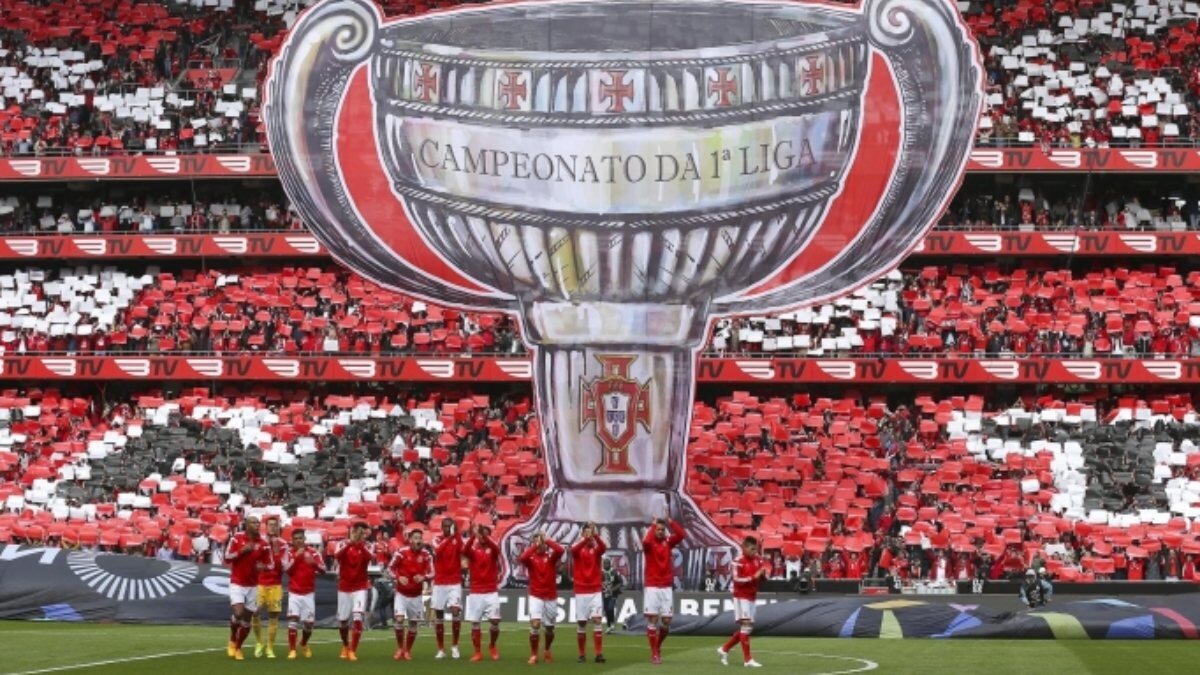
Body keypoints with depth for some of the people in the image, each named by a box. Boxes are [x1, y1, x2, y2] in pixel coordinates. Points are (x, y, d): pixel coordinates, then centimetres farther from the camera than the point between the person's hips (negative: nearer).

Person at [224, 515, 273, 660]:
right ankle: (232, 641, 6)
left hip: (253, 585, 3)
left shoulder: (263, 543, -2)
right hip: (237, 583, -3)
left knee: (247, 619, 4)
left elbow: (270, 564, 4)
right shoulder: (236, 538, -7)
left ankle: (238, 648, 22)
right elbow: (227, 558, -6)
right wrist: (242, 551, -20)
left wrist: (263, 566, -19)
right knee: (238, 613, -20)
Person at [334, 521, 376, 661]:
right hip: (344, 587, 1)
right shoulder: (343, 544, -2)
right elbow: (337, 555, -24)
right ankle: (345, 646, 37)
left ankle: (353, 651, -12)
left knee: (358, 618, -16)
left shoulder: (368, 546, -2)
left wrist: (361, 543, -32)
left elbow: (370, 557, -24)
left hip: (360, 587, -1)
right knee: (342, 619, 10)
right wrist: (350, 542, -35)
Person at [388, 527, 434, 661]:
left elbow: (431, 573, -4)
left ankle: (407, 650, 24)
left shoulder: (426, 555, -6)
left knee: (413, 624, 6)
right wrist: (398, 577, -20)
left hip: (416, 595, 2)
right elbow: (390, 568, -2)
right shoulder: (401, 553, -12)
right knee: (399, 619, -17)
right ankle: (400, 648, 3)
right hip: (402, 593, -2)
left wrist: (423, 577, -26)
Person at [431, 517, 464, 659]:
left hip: (455, 583, -1)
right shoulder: (437, 540, 3)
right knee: (438, 616, 4)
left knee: (456, 612, -15)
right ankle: (441, 649, 14)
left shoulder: (457, 540, 1)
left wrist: (457, 534, -34)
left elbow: (463, 550, -22)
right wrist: (449, 538, -32)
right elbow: (437, 551, -20)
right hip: (439, 583, 1)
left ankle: (454, 646, 1)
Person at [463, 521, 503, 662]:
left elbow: (496, 548, -21)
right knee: (475, 623, 0)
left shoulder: (493, 551, 4)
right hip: (475, 593, 0)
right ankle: (478, 653, 8)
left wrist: (485, 536, -38)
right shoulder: (472, 551, 3)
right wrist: (473, 535, -37)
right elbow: (464, 550, -21)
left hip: (491, 592, 0)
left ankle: (492, 646, 18)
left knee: (495, 621, -6)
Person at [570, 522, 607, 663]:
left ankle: (599, 654, -12)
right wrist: (586, 538, -44)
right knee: (581, 623, 4)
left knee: (597, 620, -11)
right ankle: (582, 654, 14)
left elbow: (603, 547, -21)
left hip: (595, 591, 0)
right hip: (581, 592, 0)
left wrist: (595, 535, -38)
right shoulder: (578, 550, 0)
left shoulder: (596, 550, 3)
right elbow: (573, 550, -26)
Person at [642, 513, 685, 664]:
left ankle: (658, 646, 27)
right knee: (652, 619, -4)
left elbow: (681, 534, -11)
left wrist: (669, 521, -15)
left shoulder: (668, 542, 7)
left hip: (667, 587, 3)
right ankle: (654, 653, 0)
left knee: (667, 621, 4)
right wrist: (653, 525, -19)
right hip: (652, 587, -3)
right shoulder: (650, 543, -4)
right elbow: (646, 541, -29)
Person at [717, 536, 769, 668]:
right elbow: (737, 579, -21)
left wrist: (763, 575, -9)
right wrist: (754, 577, -27)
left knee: (748, 628, 11)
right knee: (745, 625, -11)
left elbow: (761, 579, 14)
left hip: (752, 597, 8)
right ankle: (747, 659, -12)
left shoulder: (758, 561, 7)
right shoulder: (739, 562, -13)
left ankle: (724, 649, 25)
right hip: (741, 597, -8)